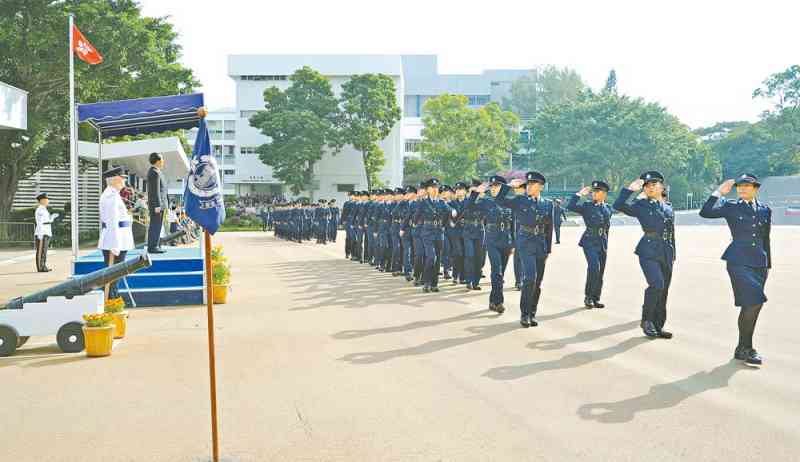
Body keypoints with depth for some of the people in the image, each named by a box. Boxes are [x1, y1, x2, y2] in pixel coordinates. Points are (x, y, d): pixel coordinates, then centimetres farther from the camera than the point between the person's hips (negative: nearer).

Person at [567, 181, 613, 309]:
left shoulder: (608, 208, 11)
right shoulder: (587, 206, -1)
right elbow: (570, 207, -16)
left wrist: (605, 243, 18)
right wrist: (580, 194, -15)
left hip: (603, 243, 5)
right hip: (590, 242, -5)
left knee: (600, 272, 7)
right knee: (594, 267, -20)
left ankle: (595, 299, 18)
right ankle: (588, 297, -9)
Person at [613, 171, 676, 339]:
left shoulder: (668, 207, 15)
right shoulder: (641, 205, 1)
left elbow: (671, 233, 20)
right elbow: (618, 205, -14)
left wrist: (673, 254, 19)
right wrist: (630, 189, -18)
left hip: (666, 253, 5)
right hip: (648, 251, -5)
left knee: (663, 290, 6)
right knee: (656, 284, -21)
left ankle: (658, 326, 17)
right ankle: (647, 320, -3)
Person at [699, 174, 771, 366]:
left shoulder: (765, 210, 12)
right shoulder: (730, 207, 1)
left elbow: (765, 239, 18)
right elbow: (705, 212, -15)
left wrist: (768, 264, 18)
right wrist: (719, 192, -13)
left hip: (759, 263, 5)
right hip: (738, 261, -5)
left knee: (751, 305, 8)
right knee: (753, 302, -15)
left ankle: (742, 348, 20)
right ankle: (746, 348, -3)